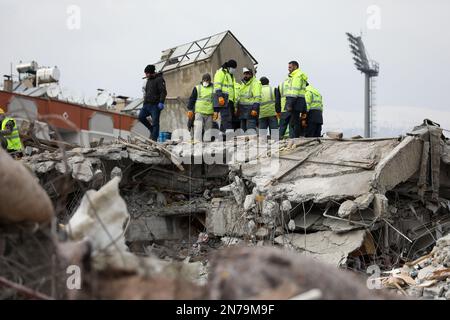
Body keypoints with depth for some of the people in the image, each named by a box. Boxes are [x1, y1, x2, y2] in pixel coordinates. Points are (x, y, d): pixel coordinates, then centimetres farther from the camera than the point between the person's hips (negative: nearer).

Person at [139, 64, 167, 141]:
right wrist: (145, 101, 26)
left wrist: (161, 102, -21)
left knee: (155, 122, -6)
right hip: (147, 104, 8)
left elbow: (163, 92, -13)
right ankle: (151, 129, 11)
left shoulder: (159, 79, -5)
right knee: (141, 116, -6)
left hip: (155, 105, -8)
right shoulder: (148, 80, 21)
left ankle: (154, 138, -5)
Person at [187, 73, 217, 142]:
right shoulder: (197, 88, 10)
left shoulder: (213, 89, 11)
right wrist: (190, 110, 0)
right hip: (199, 112, -1)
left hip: (209, 113, 1)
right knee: (198, 128, -12)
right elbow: (192, 99, 9)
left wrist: (216, 111, 4)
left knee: (208, 129, 2)